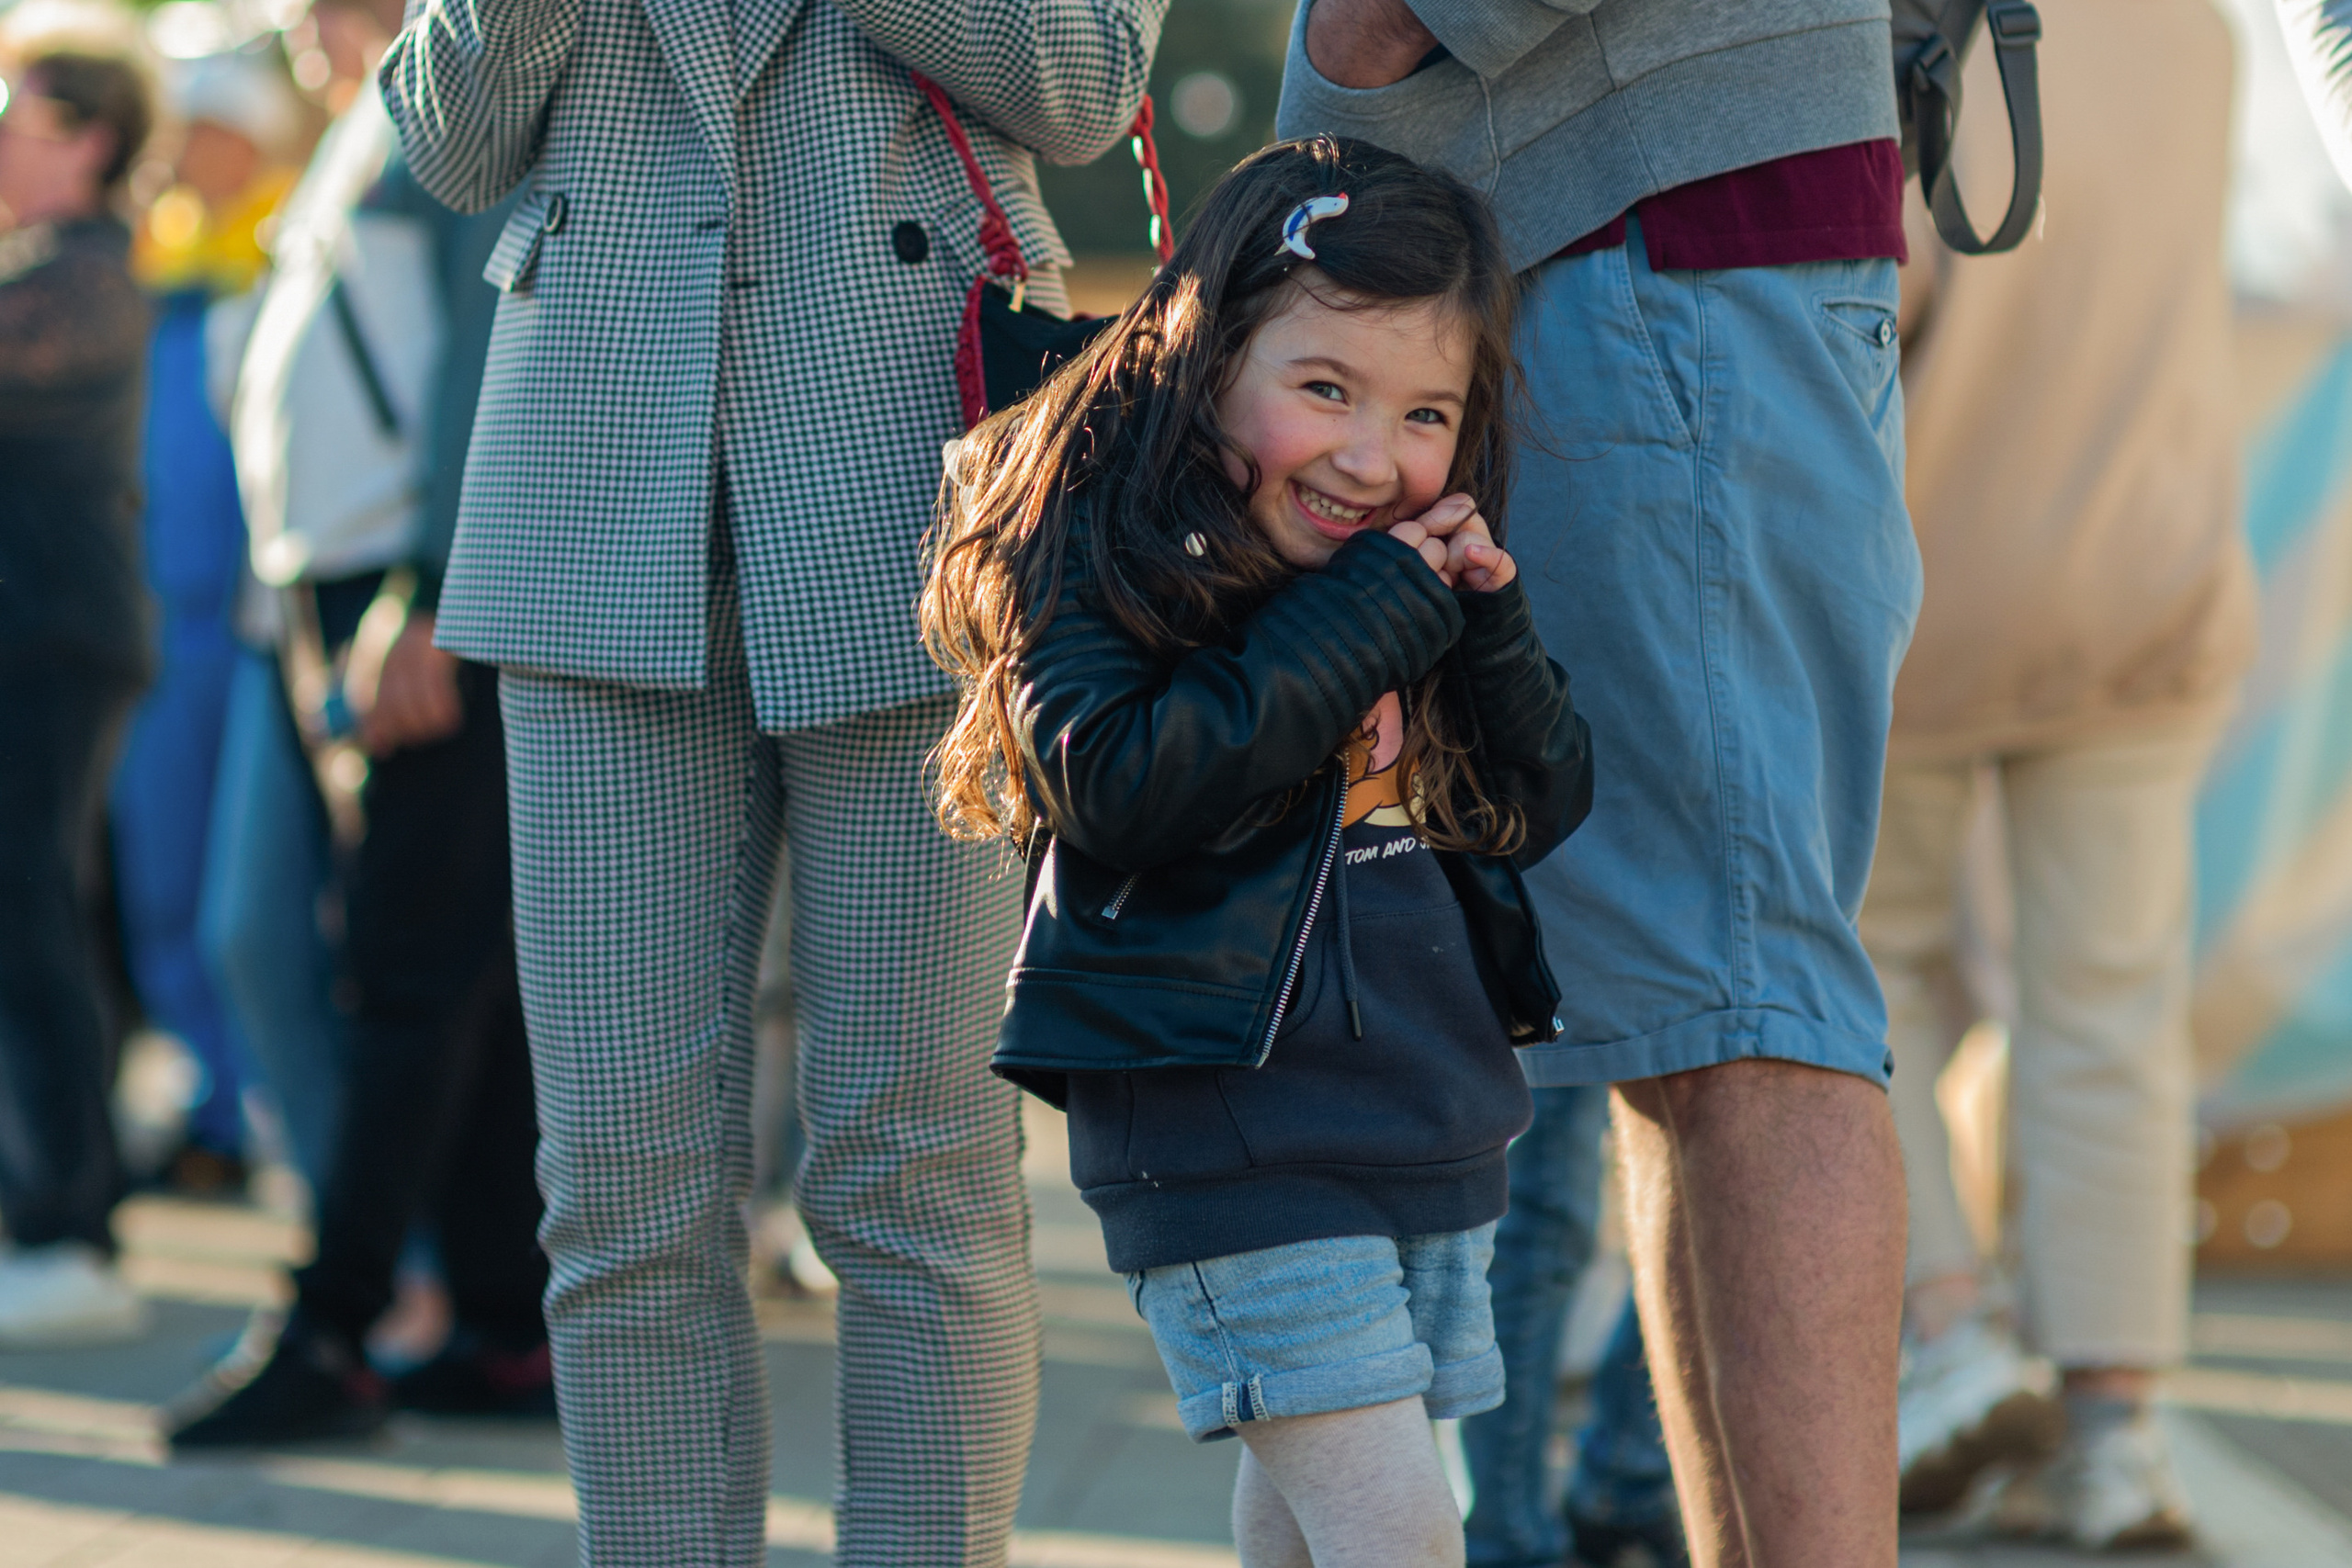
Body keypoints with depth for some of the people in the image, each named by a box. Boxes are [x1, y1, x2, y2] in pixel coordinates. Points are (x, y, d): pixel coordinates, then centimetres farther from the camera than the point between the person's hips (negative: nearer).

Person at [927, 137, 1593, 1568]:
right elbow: (1116, 784, -25)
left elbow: (1550, 807, 12)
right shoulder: (1099, 547, -10)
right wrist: (1360, 626, -21)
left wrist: (1492, 633, -7)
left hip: (1437, 1122, 7)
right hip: (1225, 1119, -7)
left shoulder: (1426, 570, 11)